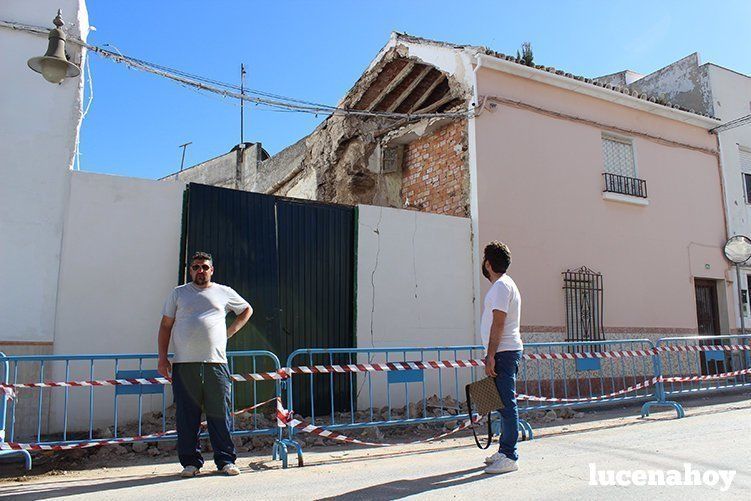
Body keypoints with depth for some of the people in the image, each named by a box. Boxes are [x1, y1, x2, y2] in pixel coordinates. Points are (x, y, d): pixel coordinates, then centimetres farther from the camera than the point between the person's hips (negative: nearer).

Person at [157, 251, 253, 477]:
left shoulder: (223, 292, 12)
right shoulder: (178, 293, 12)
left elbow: (247, 309, 26)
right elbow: (165, 326, 11)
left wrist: (232, 329, 12)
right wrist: (162, 357, 3)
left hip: (215, 363, 0)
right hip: (184, 364, 0)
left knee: (220, 414, 1)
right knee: (187, 415, 4)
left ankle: (225, 461, 11)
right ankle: (190, 462, 16)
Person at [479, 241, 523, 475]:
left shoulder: (501, 286, -13)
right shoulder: (503, 285, 19)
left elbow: (498, 324, -20)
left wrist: (491, 356, -21)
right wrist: (491, 355, 24)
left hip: (504, 352, -11)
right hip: (505, 352, 11)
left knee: (507, 404, -7)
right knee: (505, 403, 15)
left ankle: (509, 457, -2)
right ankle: (505, 450, 23)